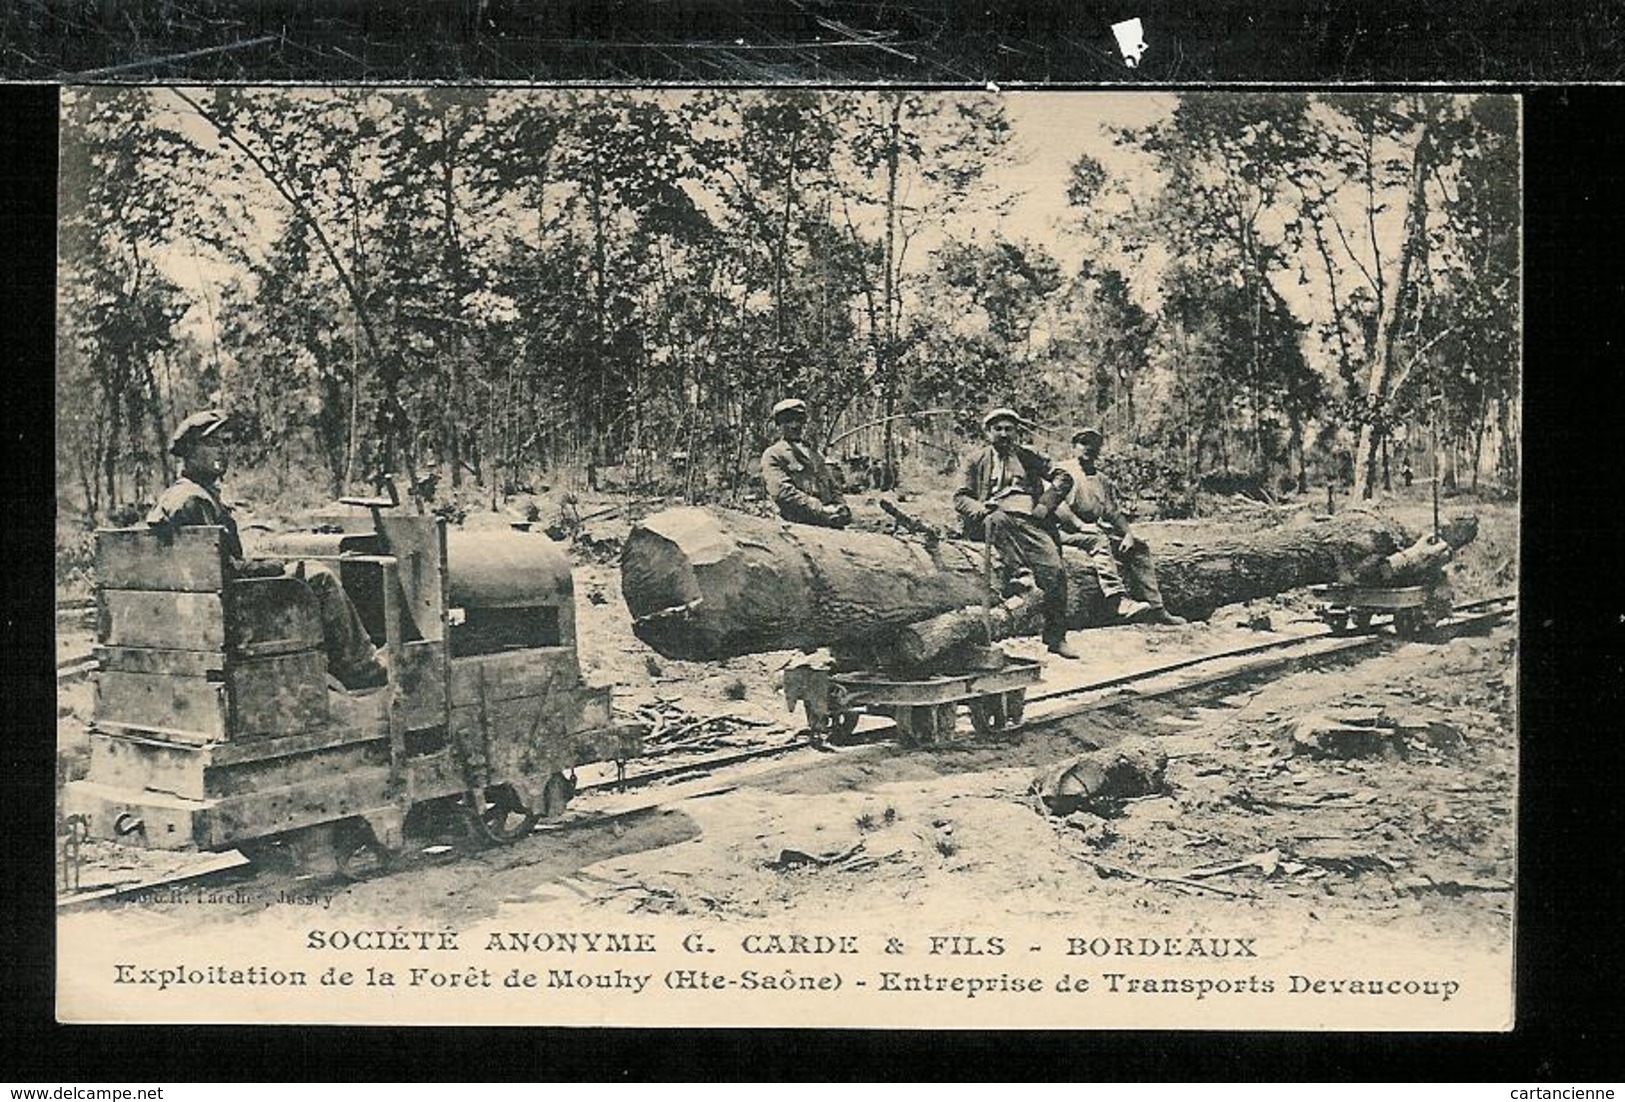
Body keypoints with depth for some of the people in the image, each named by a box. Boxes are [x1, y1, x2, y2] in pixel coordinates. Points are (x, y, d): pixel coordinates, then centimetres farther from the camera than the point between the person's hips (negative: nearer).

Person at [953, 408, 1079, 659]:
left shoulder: (1028, 457, 25)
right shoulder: (976, 460, 22)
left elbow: (1063, 478, 18)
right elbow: (960, 498, 14)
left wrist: (1045, 505, 2)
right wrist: (981, 511, -8)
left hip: (1029, 520, 1)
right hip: (994, 516, -1)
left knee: (1054, 569, -19)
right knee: (997, 519, -40)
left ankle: (1056, 638, -13)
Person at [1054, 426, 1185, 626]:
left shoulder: (1102, 480, 23)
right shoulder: (1064, 471, 2)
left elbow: (1114, 512, 18)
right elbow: (1056, 503, -13)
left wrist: (1127, 534, -1)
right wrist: (1080, 525, -23)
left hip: (1096, 529, 7)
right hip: (1067, 531, -7)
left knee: (1139, 547, -5)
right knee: (1098, 541, -36)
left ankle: (1155, 608, -10)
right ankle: (1117, 601, -50)